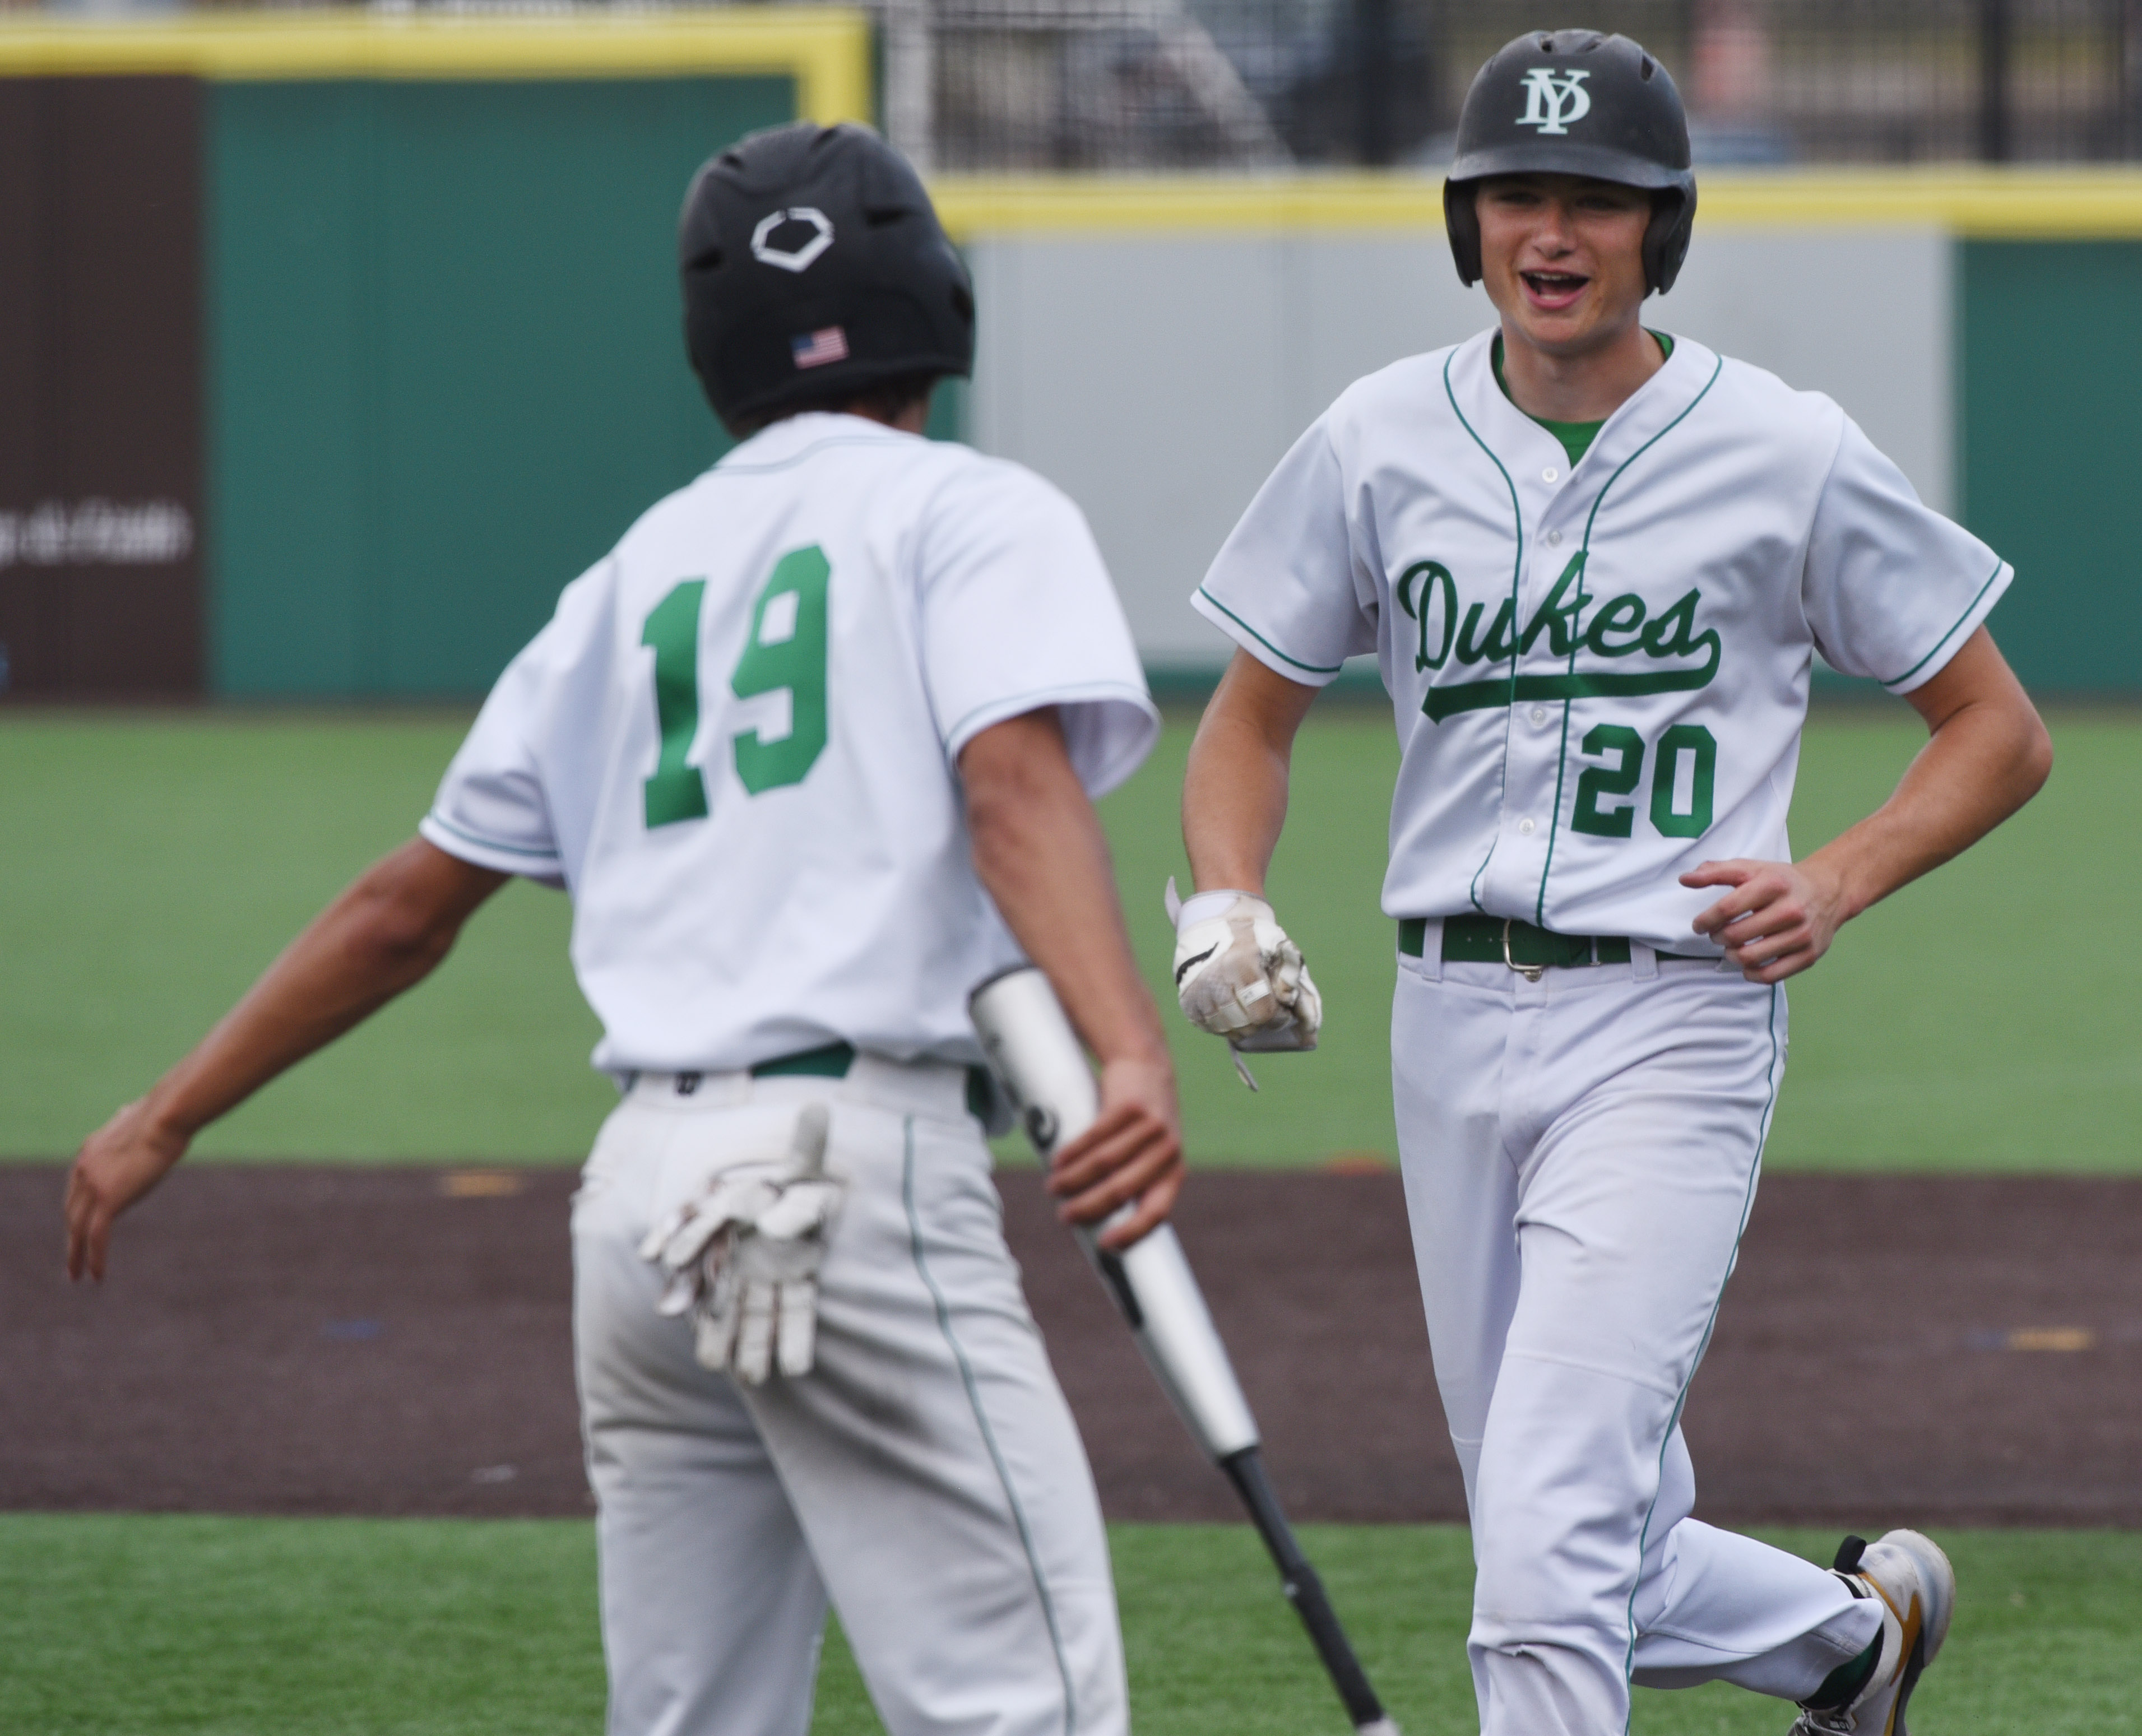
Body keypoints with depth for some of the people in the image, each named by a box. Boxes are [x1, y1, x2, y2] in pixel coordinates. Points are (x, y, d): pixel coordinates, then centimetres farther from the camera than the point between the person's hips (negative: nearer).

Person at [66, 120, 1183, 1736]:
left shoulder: (640, 571, 21)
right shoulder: (974, 512, 4)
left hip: (647, 1182, 7)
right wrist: (1134, 1058, -30)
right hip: (859, 1165, -7)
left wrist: (168, 1119, 31)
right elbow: (1018, 781, -16)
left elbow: (407, 906, 22)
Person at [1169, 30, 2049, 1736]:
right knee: (1589, 1575, 13)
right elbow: (1252, 713, 13)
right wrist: (1224, 906, -7)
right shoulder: (1380, 442, 4)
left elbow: (2001, 733, 4)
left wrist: (1835, 883, -13)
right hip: (1451, 1022, 5)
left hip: (1671, 1025, -5)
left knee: (1548, 1545, -18)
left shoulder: (1790, 456, -4)